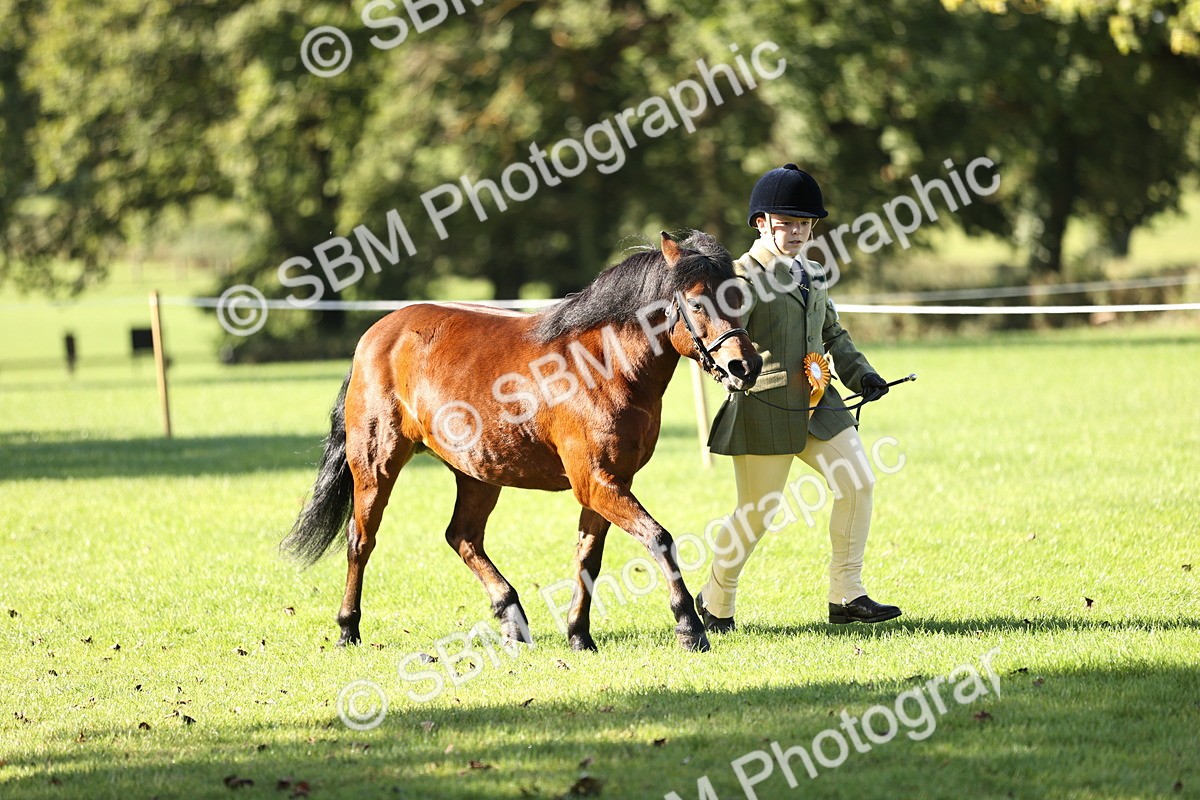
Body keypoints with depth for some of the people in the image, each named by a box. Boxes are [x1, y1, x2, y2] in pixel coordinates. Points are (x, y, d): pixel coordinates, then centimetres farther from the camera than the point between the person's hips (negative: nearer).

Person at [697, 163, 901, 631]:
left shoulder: (811, 276, 17)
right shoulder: (743, 277, -7)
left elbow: (833, 334, 26)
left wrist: (860, 375, 12)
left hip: (817, 404, 7)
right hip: (764, 407, -7)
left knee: (857, 483, -6)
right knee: (757, 513, 0)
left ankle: (846, 597, 0)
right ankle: (716, 602, 21)